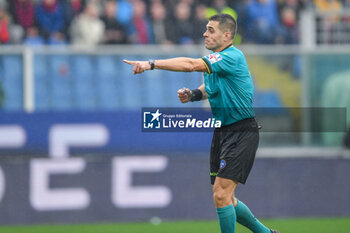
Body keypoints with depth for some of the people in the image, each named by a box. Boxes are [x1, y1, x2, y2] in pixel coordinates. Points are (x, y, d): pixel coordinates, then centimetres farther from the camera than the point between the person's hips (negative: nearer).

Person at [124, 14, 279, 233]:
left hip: (242, 133, -10)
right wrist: (192, 94, 4)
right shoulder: (213, 59, 11)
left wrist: (151, 64, -30)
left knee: (221, 195, -16)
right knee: (225, 199, 12)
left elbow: (191, 65, -29)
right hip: (222, 131, 10)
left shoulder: (232, 56, -19)